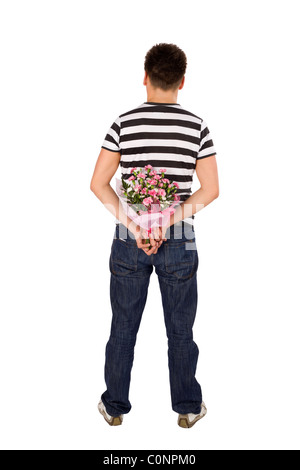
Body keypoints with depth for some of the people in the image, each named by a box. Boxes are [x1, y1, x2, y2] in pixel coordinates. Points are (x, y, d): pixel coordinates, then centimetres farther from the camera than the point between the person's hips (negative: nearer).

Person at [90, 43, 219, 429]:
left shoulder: (124, 123, -5)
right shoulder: (197, 126, -4)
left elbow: (98, 184, -9)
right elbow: (210, 189, -8)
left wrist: (134, 227, -11)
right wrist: (168, 223, -10)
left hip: (128, 238, 1)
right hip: (179, 241, 0)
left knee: (124, 325, 14)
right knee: (180, 328, 13)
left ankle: (114, 406, 27)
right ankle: (187, 407, 27)